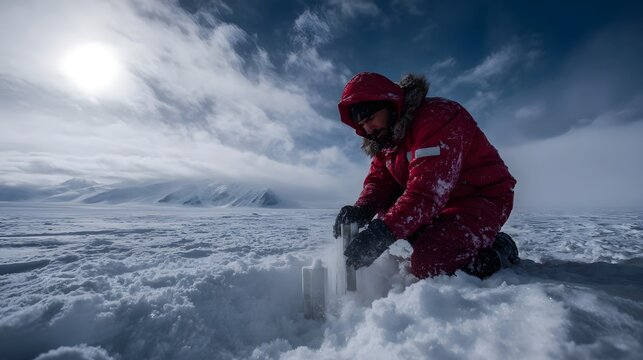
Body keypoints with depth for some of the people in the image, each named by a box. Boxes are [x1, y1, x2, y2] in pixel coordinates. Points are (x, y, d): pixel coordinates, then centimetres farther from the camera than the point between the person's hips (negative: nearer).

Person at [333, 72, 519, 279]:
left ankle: (500, 252, 2)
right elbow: (379, 181, -5)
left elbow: (428, 189, -35)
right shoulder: (386, 138, 4)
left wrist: (384, 231, -42)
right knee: (388, 205, -6)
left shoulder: (437, 116, -24)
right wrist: (362, 209, -26)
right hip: (442, 205, 8)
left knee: (427, 265, -23)